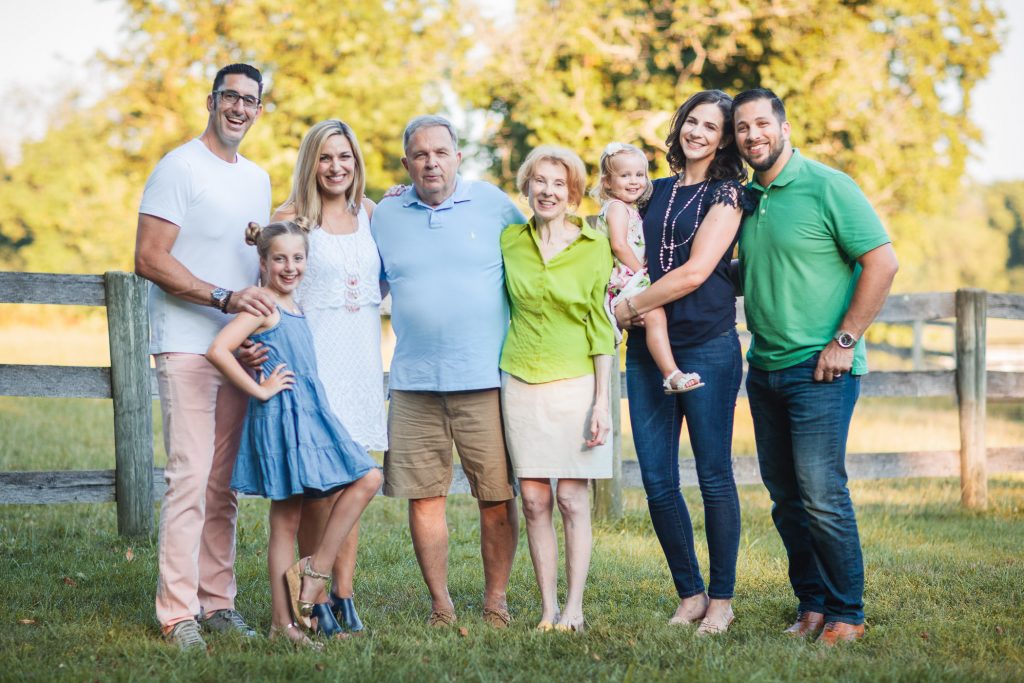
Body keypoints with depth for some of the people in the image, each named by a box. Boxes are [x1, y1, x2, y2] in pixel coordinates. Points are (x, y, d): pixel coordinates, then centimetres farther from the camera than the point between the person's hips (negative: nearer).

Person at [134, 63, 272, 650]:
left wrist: (266, 308, 7)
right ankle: (178, 613, -7)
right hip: (188, 347, -7)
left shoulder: (258, 178, 18)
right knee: (191, 478, -11)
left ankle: (218, 602, 15)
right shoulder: (180, 167, -5)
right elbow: (150, 258, -13)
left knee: (225, 482, 9)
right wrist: (225, 298, -19)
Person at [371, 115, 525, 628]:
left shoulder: (493, 204, 5)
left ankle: (495, 602, 11)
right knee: (423, 497, 1)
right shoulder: (385, 216, 10)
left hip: (485, 379, -2)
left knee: (498, 498, -2)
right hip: (413, 383, 2)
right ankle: (440, 605, 13)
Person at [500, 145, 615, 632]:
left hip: (575, 383, -2)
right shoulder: (509, 241, 5)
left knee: (573, 500, -3)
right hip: (522, 384, 2)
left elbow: (601, 326, -1)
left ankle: (574, 609, 3)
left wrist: (602, 400, -6)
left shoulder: (594, 246, -1)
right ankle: (548, 608, 8)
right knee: (533, 501, 2)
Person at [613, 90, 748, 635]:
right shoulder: (656, 192, 16)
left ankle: (721, 600, 8)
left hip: (707, 347, -5)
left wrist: (626, 309, -8)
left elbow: (695, 272, -12)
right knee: (657, 481, 3)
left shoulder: (725, 195, -1)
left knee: (714, 476, 0)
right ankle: (690, 593, 16)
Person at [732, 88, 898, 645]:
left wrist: (844, 340, -14)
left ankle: (846, 614, 2)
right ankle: (811, 604, 19)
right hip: (765, 368, 7)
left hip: (819, 369, -7)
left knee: (821, 495, -9)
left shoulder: (827, 187, -9)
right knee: (786, 496, 9)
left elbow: (882, 262, -12)